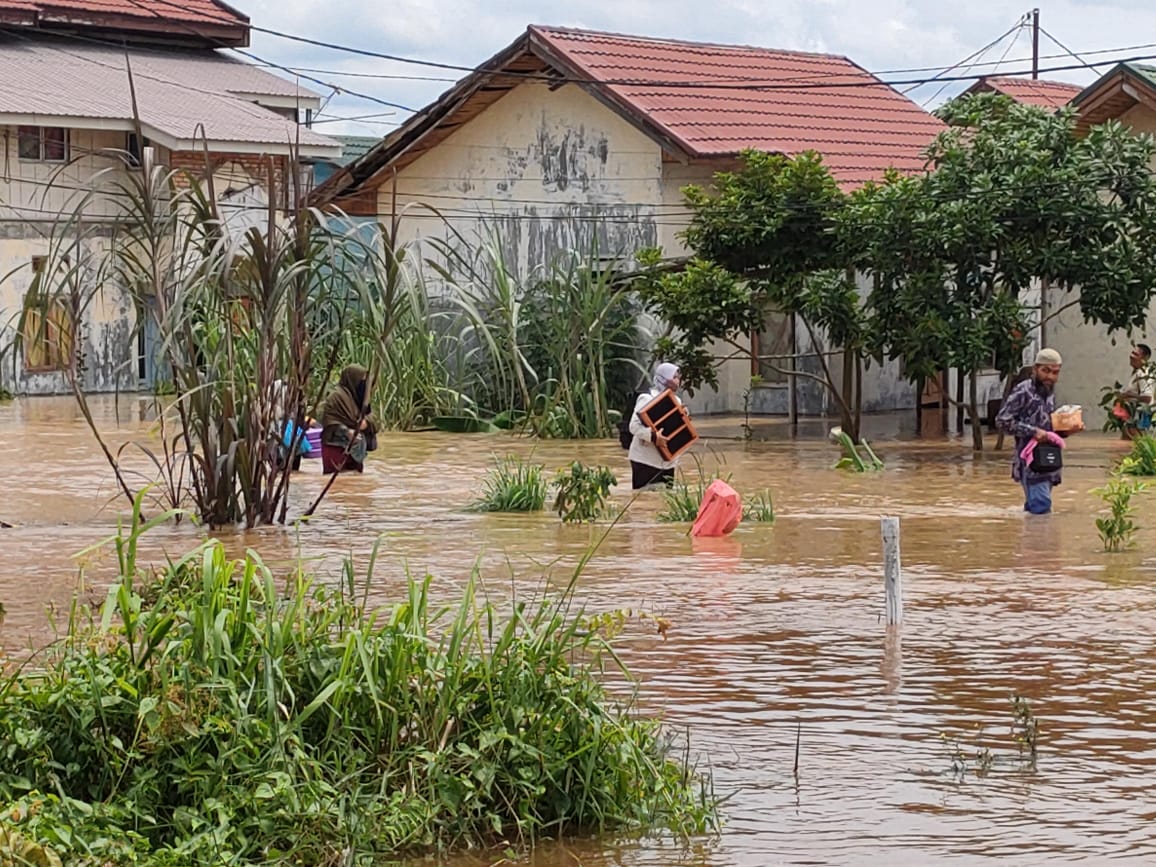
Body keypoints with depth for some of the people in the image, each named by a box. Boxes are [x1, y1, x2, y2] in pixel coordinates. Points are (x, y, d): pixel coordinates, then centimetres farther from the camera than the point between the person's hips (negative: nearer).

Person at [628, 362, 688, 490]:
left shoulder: (676, 400, 13)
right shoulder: (646, 399, -11)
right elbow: (634, 426, -18)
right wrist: (653, 436, -33)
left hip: (668, 460, 7)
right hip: (646, 460, -7)